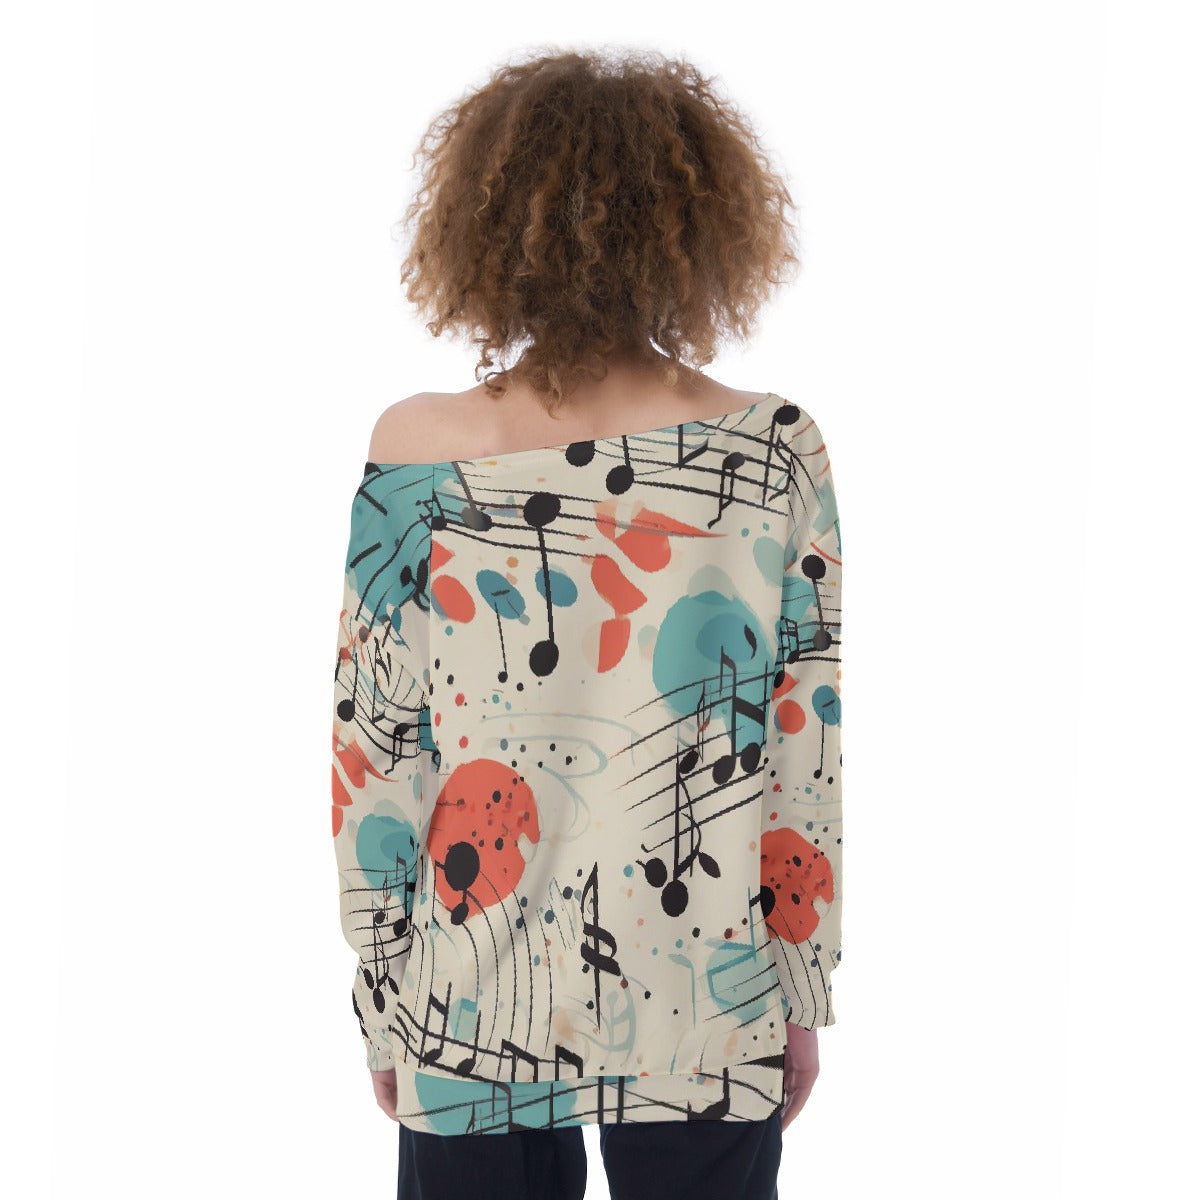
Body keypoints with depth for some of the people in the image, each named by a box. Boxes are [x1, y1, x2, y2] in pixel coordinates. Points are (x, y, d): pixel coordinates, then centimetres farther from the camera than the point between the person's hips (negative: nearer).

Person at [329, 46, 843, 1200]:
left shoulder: (417, 456, -10)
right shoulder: (776, 452, -10)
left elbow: (375, 759, -6)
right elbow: (806, 752, -6)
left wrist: (383, 1004, 6)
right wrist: (802, 994, 6)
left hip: (470, 1017, 0)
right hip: (705, 1018, 0)